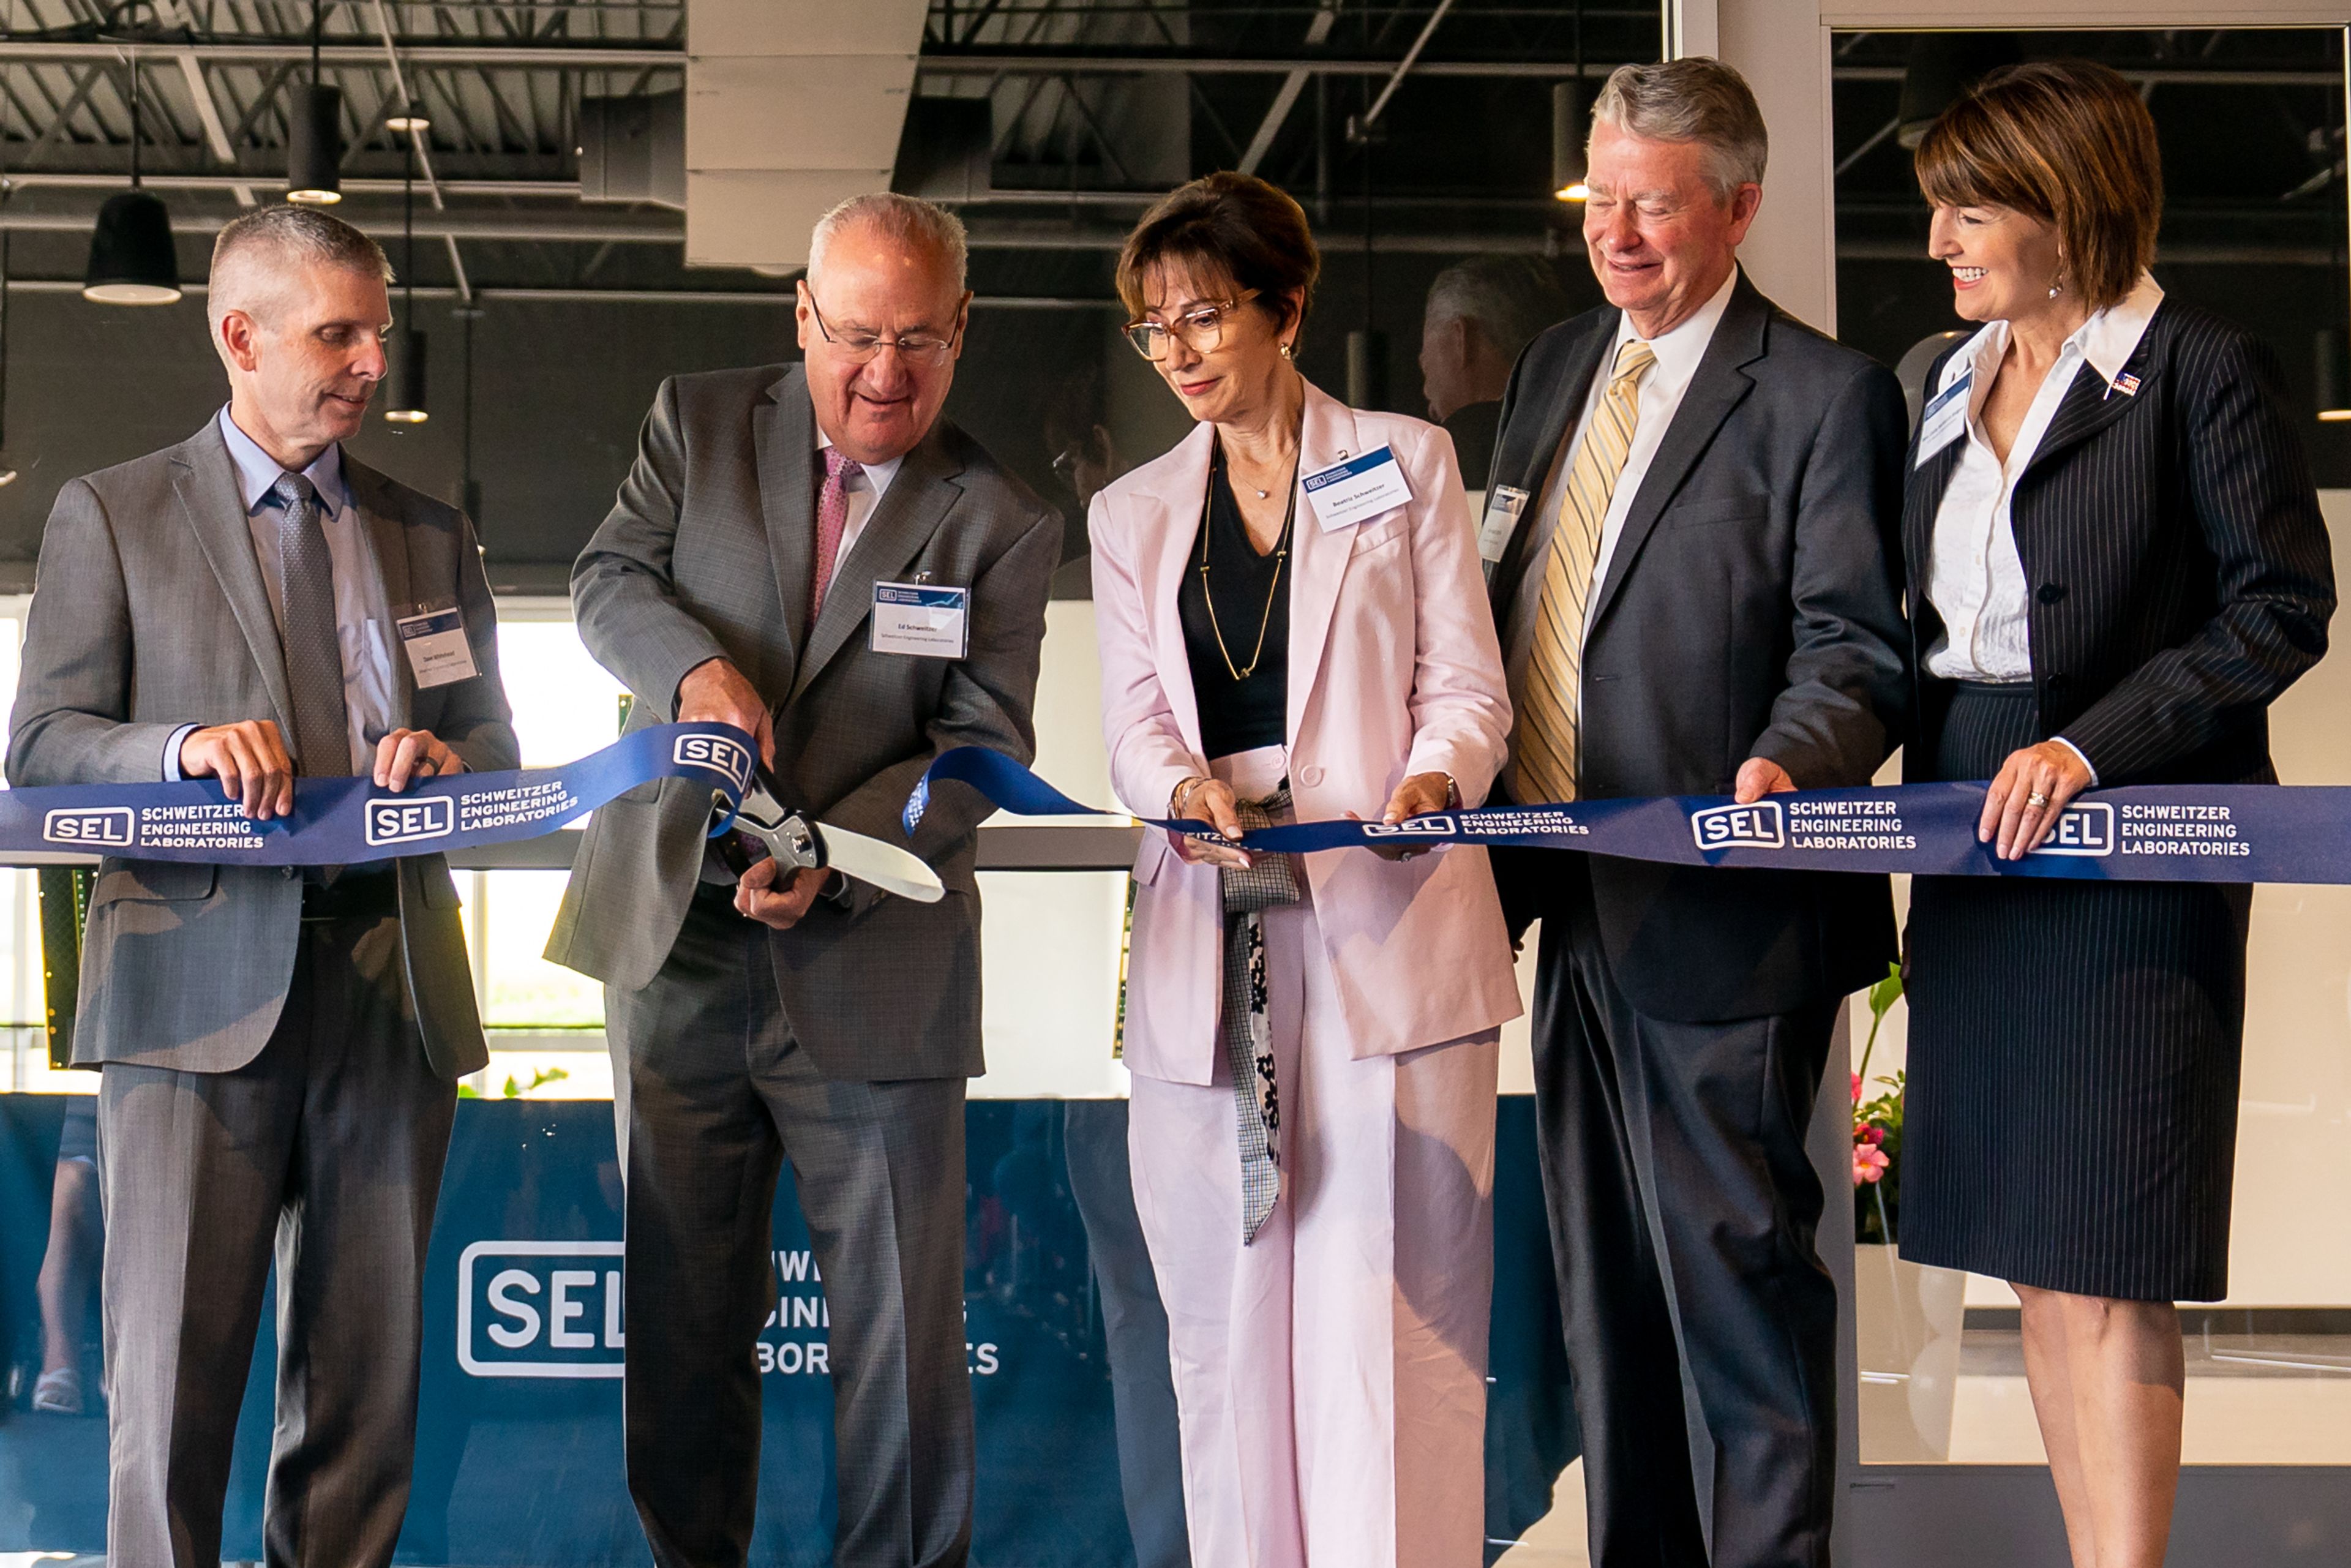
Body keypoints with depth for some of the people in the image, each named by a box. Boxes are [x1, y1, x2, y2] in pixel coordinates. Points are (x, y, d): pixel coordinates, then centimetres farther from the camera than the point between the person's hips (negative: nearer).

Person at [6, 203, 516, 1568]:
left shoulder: (432, 535, 19)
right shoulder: (110, 515, 8)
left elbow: (496, 745, 17)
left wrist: (444, 761, -6)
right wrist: (188, 749, -17)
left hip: (393, 982, 3)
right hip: (201, 982, -3)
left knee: (369, 1367, 4)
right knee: (175, 1366, -5)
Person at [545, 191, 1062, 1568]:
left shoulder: (1003, 523, 0)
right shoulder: (700, 424, 7)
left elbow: (983, 744, -6)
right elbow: (609, 578, 3)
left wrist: (832, 857, -21)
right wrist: (696, 667, -20)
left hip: (874, 969, -2)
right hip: (677, 942, 2)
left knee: (903, 1329, 0)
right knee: (679, 1307, 10)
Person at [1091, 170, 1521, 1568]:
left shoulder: (1406, 464, 11)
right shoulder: (1134, 514, 19)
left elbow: (1467, 686, 5)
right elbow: (1136, 720, 8)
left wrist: (1430, 781, -17)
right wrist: (1189, 788, -16)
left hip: (1385, 924, -3)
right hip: (1208, 939, 3)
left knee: (1383, 1301, -8)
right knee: (1226, 1311, 2)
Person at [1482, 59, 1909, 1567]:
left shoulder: (1826, 395, -7)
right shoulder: (1556, 370, 15)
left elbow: (1855, 649, -12)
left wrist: (1785, 767, -31)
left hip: (1719, 918, -7)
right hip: (1575, 905, 8)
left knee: (1737, 1270, -3)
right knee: (1607, 1280, 15)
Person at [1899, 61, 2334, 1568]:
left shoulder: (2203, 368, -6)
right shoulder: (1953, 381, 15)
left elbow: (2283, 607, -10)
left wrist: (2092, 742, -18)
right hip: (1977, 856, 7)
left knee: (2109, 1268, -6)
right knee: (2038, 1265, 9)